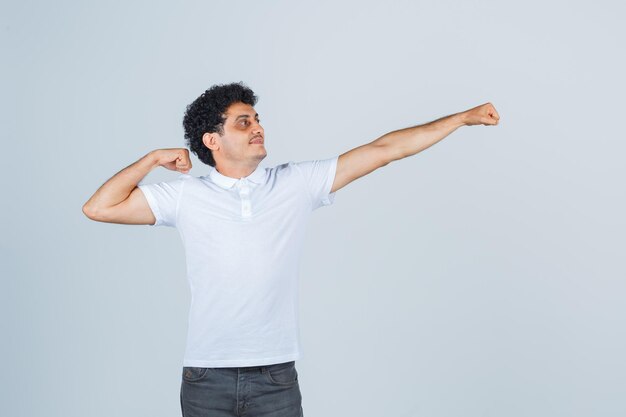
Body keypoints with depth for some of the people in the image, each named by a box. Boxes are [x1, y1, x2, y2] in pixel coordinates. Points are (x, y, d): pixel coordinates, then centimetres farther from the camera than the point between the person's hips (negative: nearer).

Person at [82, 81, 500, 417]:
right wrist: (153, 158, -2)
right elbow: (98, 208, 1)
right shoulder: (186, 195, 1)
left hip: (275, 377, 0)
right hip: (207, 378, 0)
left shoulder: (298, 184, 2)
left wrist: (462, 118, 3)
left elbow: (382, 150, 2)